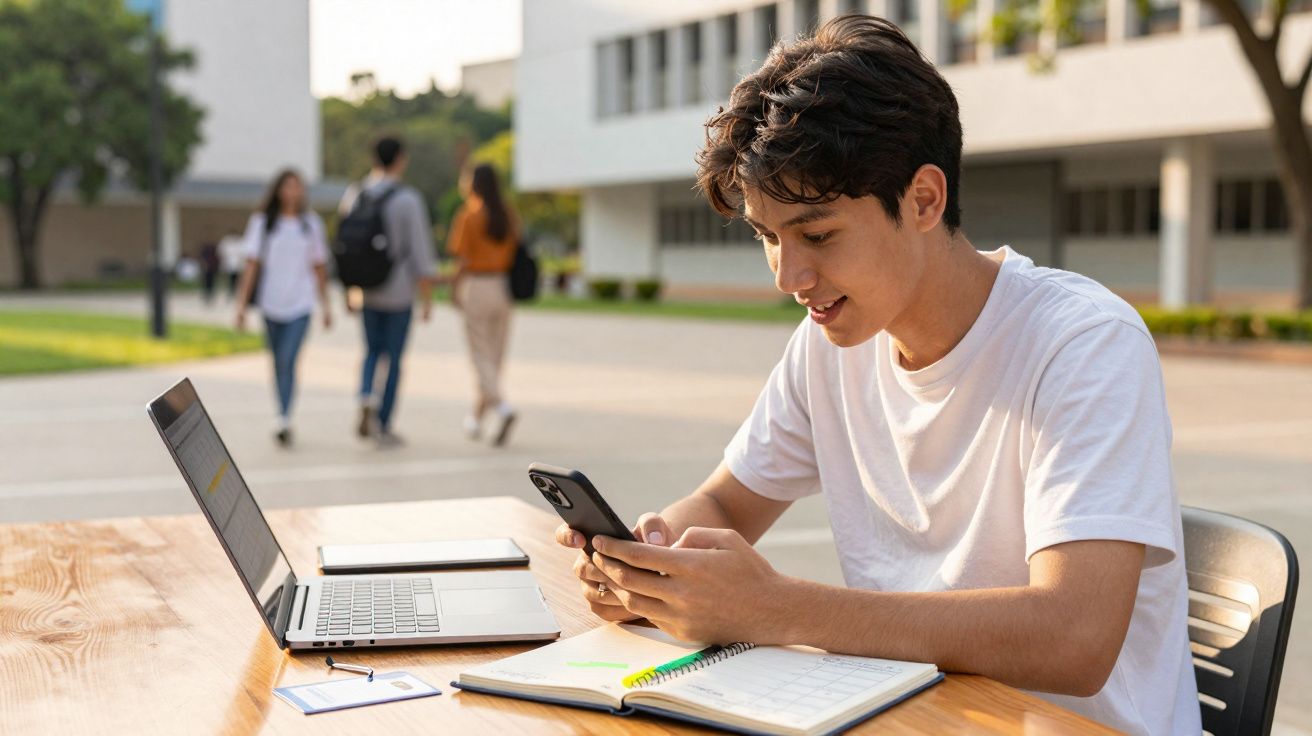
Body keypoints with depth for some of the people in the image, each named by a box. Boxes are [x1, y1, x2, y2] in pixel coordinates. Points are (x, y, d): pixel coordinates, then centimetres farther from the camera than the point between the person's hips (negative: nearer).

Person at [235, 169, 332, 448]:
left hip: (300, 304, -1)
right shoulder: (262, 222, 3)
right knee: (279, 363, 10)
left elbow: (319, 266, 13)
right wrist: (242, 302, -7)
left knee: (287, 361, -14)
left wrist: (325, 304, 13)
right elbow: (252, 264, -1)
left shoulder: (311, 223, 7)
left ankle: (284, 421, -16)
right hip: (271, 302, 1)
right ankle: (285, 422, 22)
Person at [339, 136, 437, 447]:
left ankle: (366, 400, -7)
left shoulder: (354, 195, 2)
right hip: (399, 292, -4)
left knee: (373, 351, 20)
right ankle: (384, 427, 10)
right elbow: (421, 250, -14)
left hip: (366, 290, 4)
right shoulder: (408, 199, -13)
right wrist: (427, 298, -7)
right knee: (393, 358, 7)